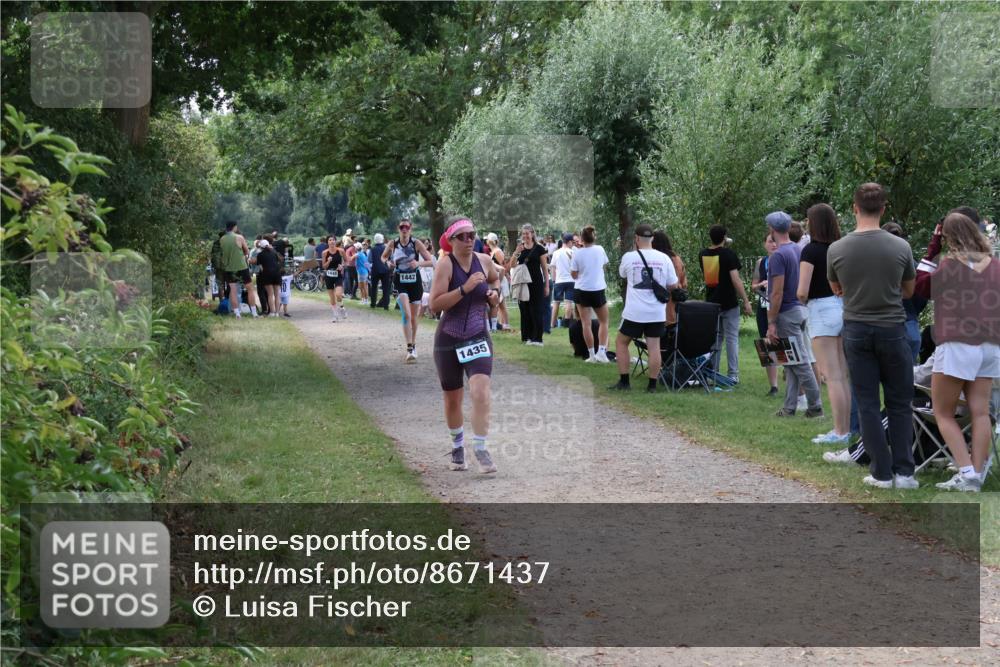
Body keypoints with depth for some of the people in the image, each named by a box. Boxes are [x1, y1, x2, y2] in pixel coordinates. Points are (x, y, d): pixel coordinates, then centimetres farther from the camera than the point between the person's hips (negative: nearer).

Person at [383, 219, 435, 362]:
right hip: (400, 282, -1)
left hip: (415, 282, 1)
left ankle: (413, 344, 34)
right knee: (406, 314, -19)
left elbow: (431, 261, -7)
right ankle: (410, 350, -21)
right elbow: (383, 257, 16)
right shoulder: (393, 244, -2)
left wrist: (419, 263, -25)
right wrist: (388, 263, -7)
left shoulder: (416, 243, -6)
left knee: (414, 317, 12)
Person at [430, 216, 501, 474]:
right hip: (449, 340, -2)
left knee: (480, 390, -20)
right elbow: (435, 304, -23)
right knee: (452, 399, 11)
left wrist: (494, 294, 3)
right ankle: (457, 445, 35)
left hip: (478, 337, 2)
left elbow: (495, 280, 24)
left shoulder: (484, 261, 0)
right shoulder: (445, 264, -13)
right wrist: (465, 289, -30)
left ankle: (480, 448, -12)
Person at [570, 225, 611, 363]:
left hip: (581, 290, -1)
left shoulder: (577, 253, -9)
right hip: (598, 290, 1)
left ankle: (592, 355, 0)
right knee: (603, 322, 15)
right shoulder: (600, 250, -3)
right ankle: (601, 351, 1)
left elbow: (574, 275, -3)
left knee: (586, 323, 3)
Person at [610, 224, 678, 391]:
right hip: (657, 312, 2)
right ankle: (652, 384, 6)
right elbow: (673, 285, 5)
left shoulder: (629, 257, -6)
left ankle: (624, 382, 12)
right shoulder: (664, 258, -2)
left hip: (634, 311, -2)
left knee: (621, 342, 13)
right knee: (654, 347, 5)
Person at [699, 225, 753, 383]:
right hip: (729, 304, -5)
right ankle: (733, 375, -2)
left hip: (711, 303, 5)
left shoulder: (703, 255, 5)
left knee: (714, 338, 12)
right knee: (731, 338, 0)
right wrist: (746, 301, -13)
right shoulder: (728, 254, -12)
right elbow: (736, 280, -17)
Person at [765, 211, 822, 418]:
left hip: (787, 313, -9)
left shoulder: (778, 255, -16)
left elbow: (778, 292, -20)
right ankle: (789, 407, 14)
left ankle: (815, 406, -1)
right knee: (791, 363, 11)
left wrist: (771, 323, -17)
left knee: (800, 363, -4)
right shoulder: (799, 250, 10)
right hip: (800, 309, 9)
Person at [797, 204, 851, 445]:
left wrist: (802, 299, 5)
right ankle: (846, 429, 16)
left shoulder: (811, 250, -11)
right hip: (844, 309, 6)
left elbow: (802, 292, -15)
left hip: (822, 310, -6)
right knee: (843, 376, 11)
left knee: (832, 376, -5)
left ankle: (839, 432, -4)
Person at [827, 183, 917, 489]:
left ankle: (882, 473, 7)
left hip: (856, 331, 1)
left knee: (868, 405, 6)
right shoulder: (901, 247, -9)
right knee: (899, 405, 9)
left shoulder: (836, 249, -8)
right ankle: (904, 472, 6)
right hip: (892, 330, 0)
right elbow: (908, 291, 8)